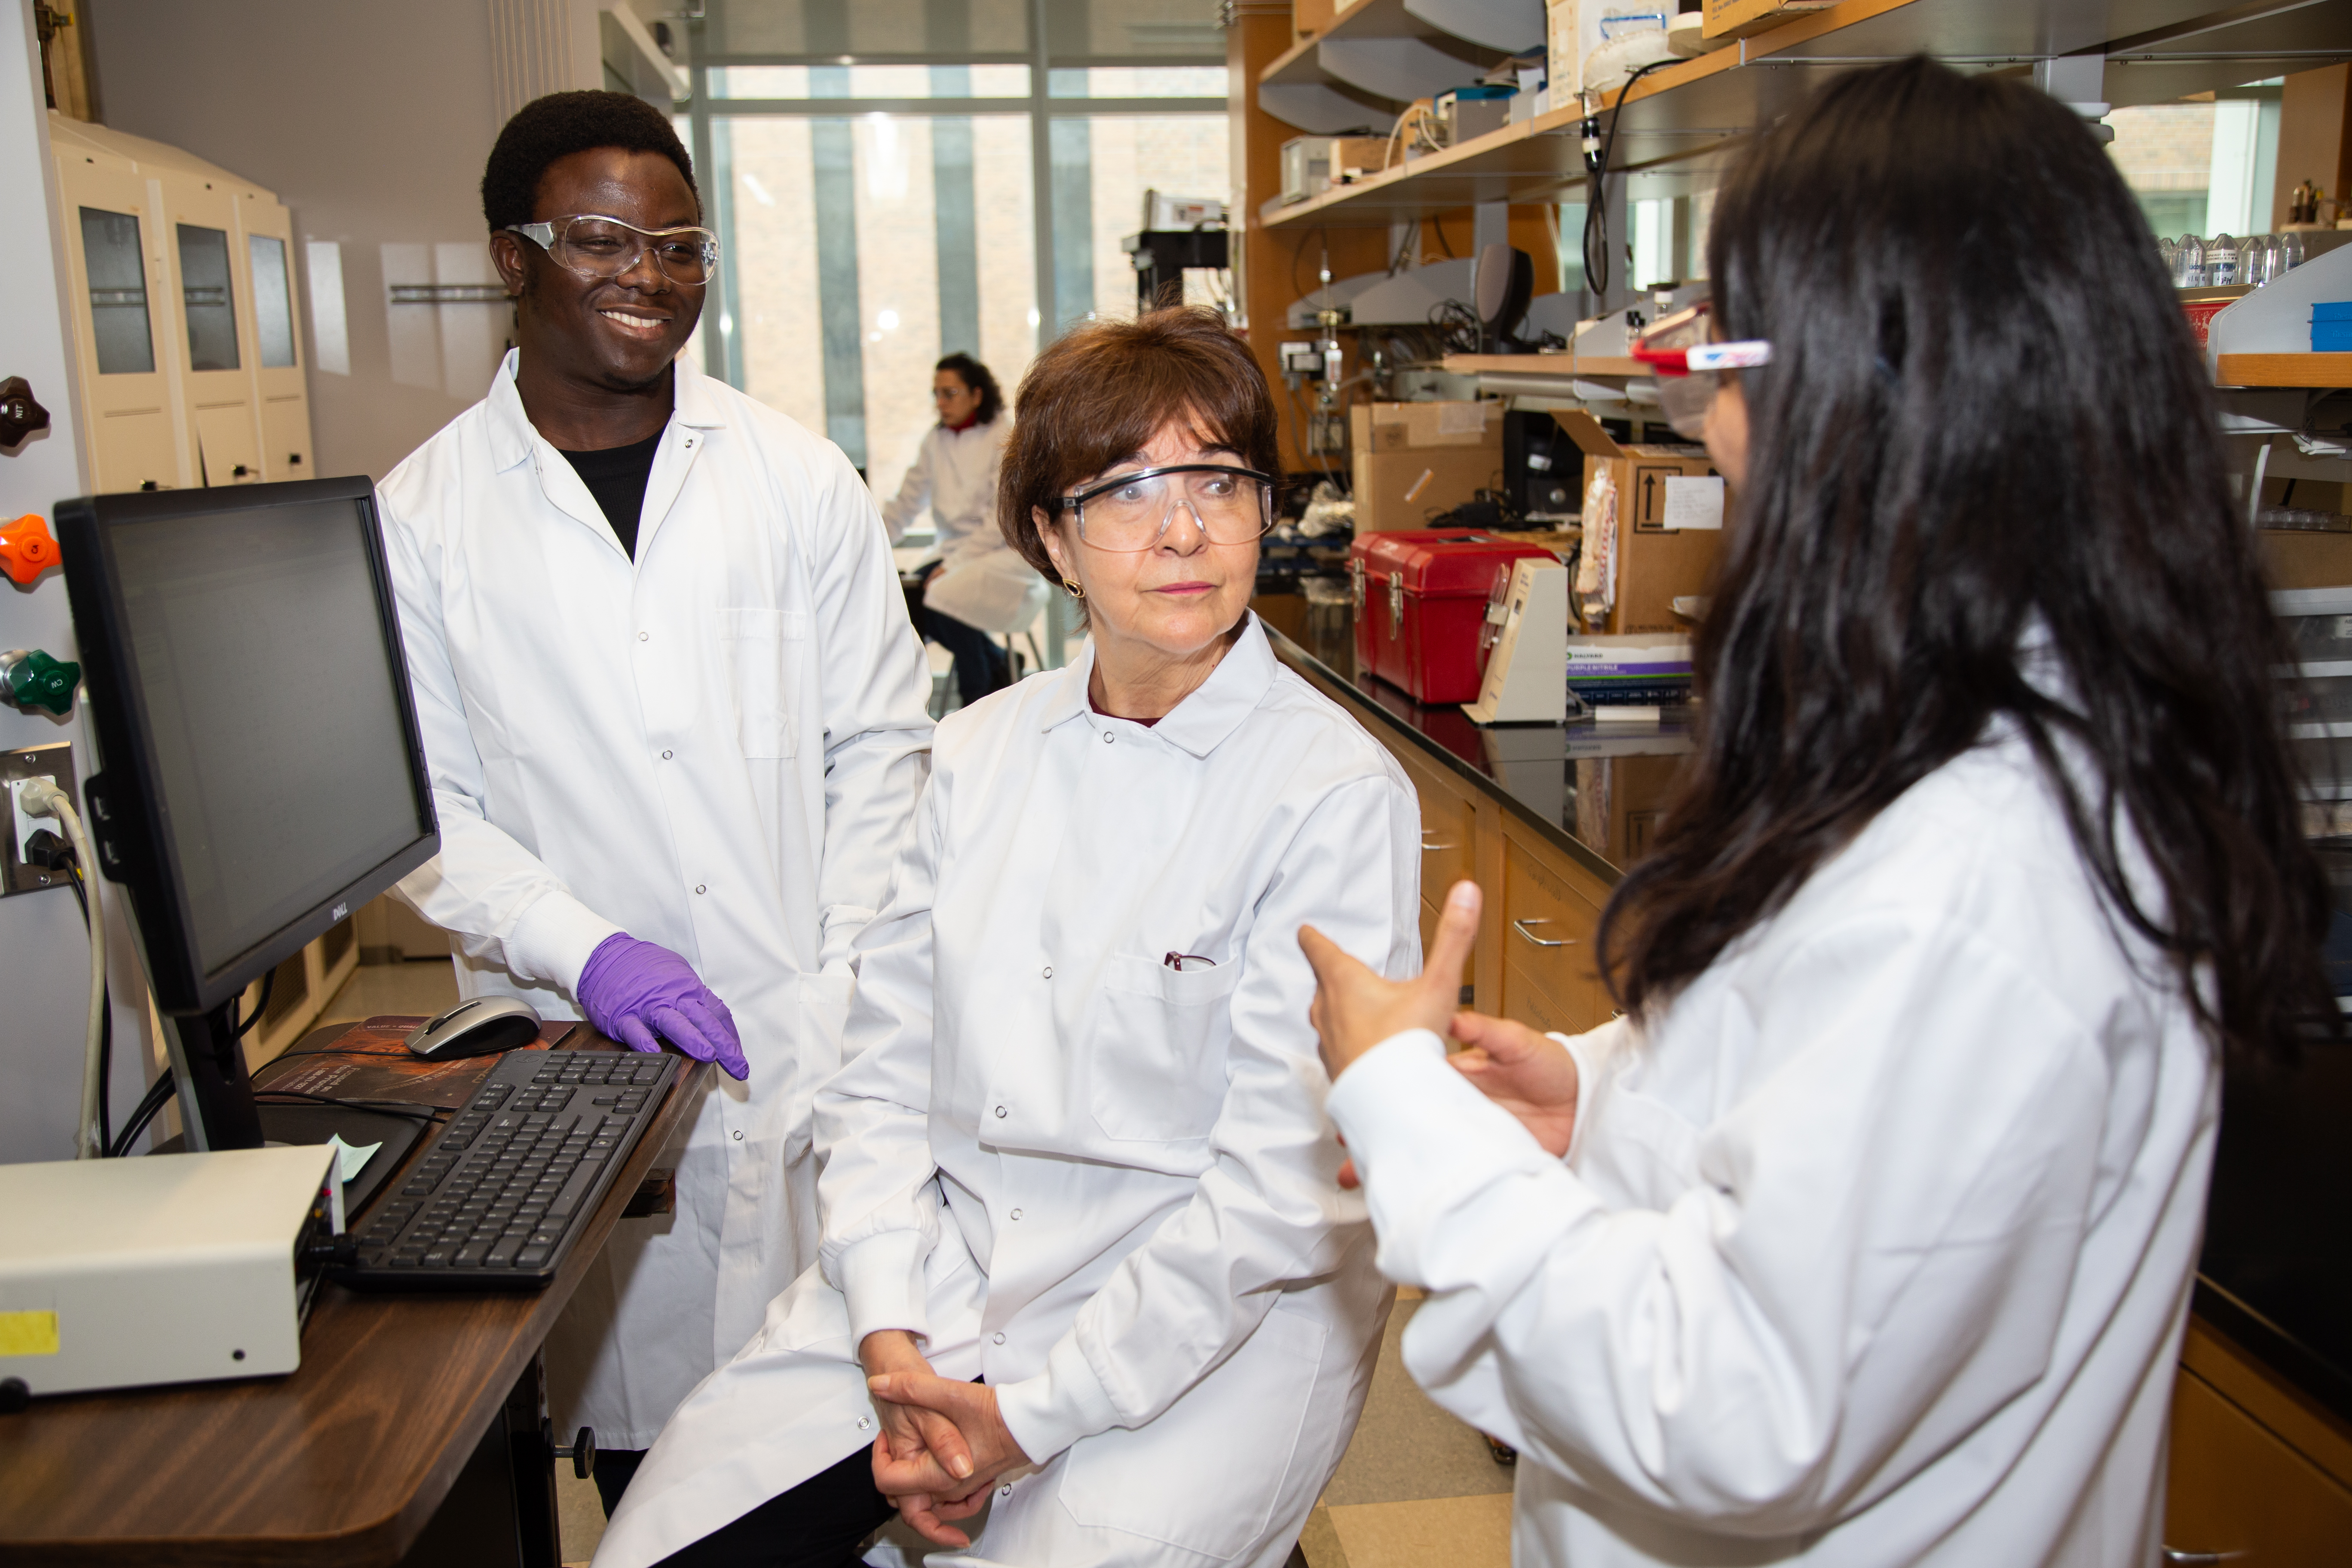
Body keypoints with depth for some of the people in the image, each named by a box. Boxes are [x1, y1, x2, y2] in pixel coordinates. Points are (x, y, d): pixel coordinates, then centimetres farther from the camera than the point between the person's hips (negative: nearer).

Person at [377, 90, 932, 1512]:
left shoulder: (800, 480, 4)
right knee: (643, 1429, 9)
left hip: (819, 1042, 1)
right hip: (590, 1067, 0)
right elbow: (418, 805, 1)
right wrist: (583, 949, -15)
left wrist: (848, 990, -4)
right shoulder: (420, 519, 1)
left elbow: (882, 745, 5)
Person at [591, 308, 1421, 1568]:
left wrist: (1033, 1416, -15)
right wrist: (894, 1336, -9)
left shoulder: (1337, 791, -13)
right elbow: (884, 1070, 4)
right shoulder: (979, 753, 5)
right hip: (948, 1271, 5)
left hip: (1211, 1322, -4)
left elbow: (1283, 1186, -16)